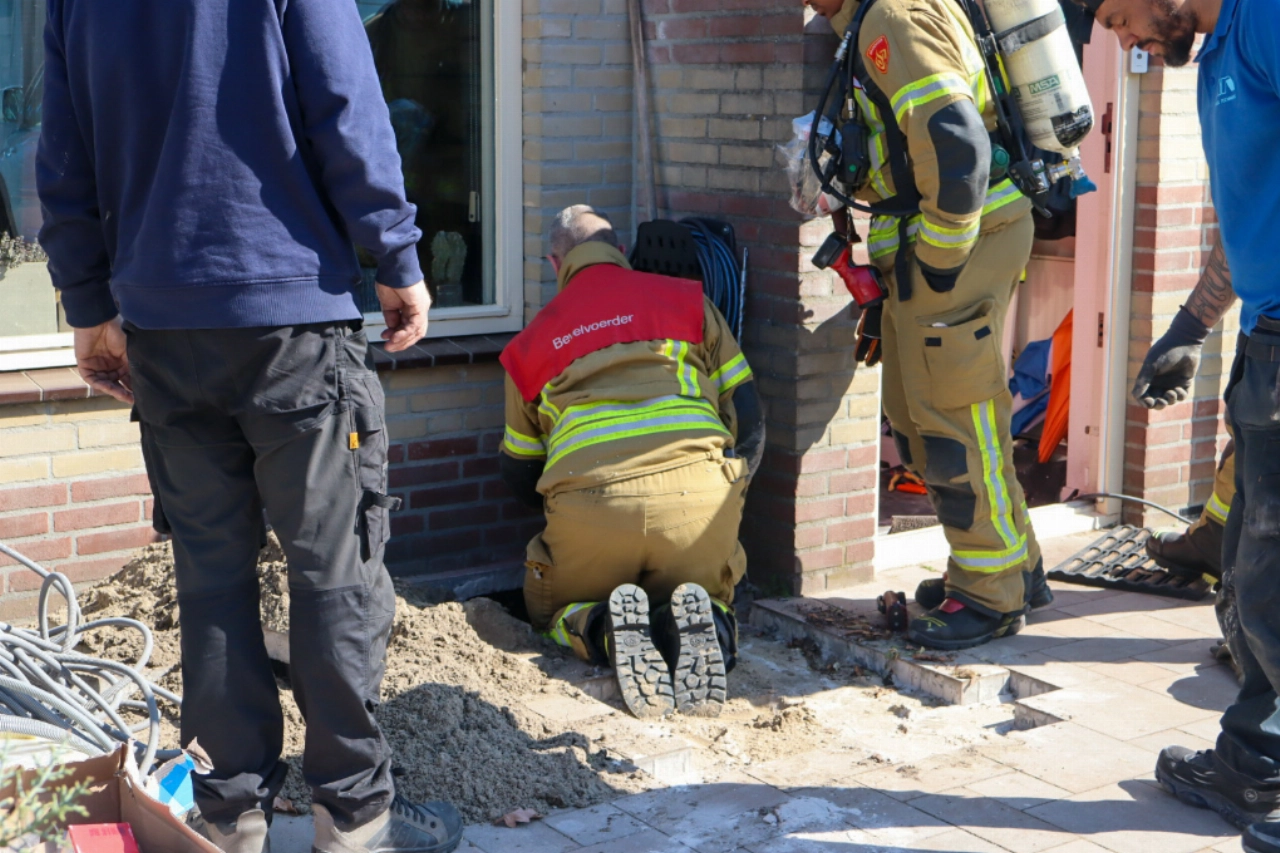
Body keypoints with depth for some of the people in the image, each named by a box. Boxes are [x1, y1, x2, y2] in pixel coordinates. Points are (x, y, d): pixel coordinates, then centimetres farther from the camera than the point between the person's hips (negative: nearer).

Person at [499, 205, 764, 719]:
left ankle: (606, 628, -9)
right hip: (695, 488, 0)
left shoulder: (532, 340, 24)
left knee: (555, 613, 27)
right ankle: (700, 625, -10)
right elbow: (748, 417, 16)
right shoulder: (685, 298, 20)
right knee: (711, 599, 27)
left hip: (586, 499, 0)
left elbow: (519, 473, 28)